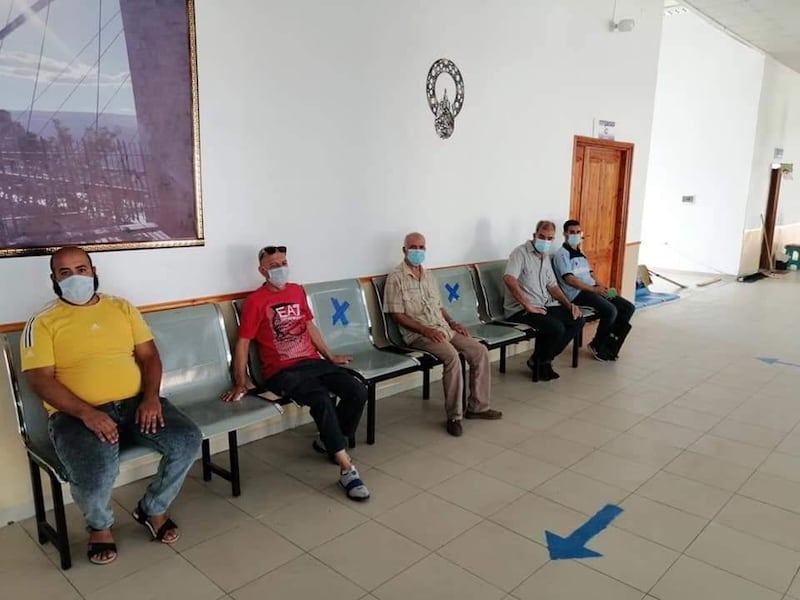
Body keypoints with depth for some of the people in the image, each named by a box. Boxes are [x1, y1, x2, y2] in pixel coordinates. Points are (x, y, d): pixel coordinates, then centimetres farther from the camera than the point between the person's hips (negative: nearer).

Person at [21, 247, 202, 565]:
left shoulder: (122, 308, 12)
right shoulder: (42, 323, 2)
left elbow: (149, 355, 10)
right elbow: (41, 380, -7)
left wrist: (151, 397, -8)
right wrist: (86, 413, -21)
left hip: (135, 402, 4)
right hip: (77, 414, -3)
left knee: (188, 440, -18)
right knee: (95, 473, -31)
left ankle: (153, 508, 10)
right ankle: (100, 526, 7)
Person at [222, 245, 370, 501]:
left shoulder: (297, 291, 14)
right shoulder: (256, 301, -6)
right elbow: (242, 343, -6)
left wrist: (330, 356, 26)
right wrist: (241, 382, -14)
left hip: (313, 362, 6)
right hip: (282, 371, -6)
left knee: (357, 391, -15)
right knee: (322, 400, -32)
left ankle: (328, 441, 10)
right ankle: (347, 469, -23)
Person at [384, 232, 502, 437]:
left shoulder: (428, 276, 18)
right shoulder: (396, 278, -6)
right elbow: (397, 315, -11)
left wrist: (452, 323, 6)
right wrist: (425, 330, -19)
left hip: (443, 328, 8)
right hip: (418, 334, -7)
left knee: (480, 351, -8)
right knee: (452, 357, -31)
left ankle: (478, 406, 2)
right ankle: (454, 416, -20)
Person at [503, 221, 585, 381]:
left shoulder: (545, 257, 16)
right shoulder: (521, 252, -11)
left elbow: (552, 286, 21)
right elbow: (509, 279, -28)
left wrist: (569, 304, 5)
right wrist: (528, 306, -28)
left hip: (544, 306, 9)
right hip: (520, 309, -9)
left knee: (577, 320, -1)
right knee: (556, 327, -28)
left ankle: (545, 359, 5)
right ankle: (537, 362, 0)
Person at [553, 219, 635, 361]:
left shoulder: (581, 253, 22)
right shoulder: (562, 254, -6)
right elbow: (569, 279, -16)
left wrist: (603, 288, 2)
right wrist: (593, 289, -18)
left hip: (593, 290, 9)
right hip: (578, 293, -9)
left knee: (628, 308, -1)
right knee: (610, 311, -29)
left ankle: (608, 344, 4)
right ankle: (596, 345, -7)